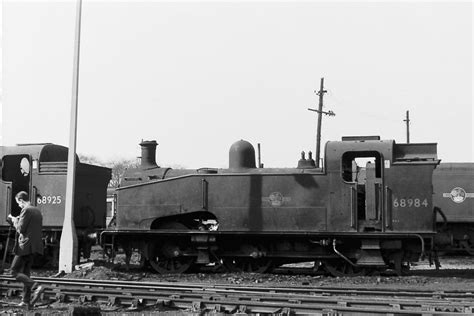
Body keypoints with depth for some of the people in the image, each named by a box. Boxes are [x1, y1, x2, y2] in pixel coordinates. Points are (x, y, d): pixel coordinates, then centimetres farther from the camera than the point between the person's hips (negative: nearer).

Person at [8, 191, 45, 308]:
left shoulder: (26, 210, -13)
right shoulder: (37, 211, 15)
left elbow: (21, 229, -16)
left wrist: (15, 220, 1)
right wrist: (17, 220, 20)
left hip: (25, 246, -9)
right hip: (34, 246, 9)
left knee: (14, 271, -2)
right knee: (26, 273, 14)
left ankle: (36, 287, -18)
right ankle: (26, 301, 13)